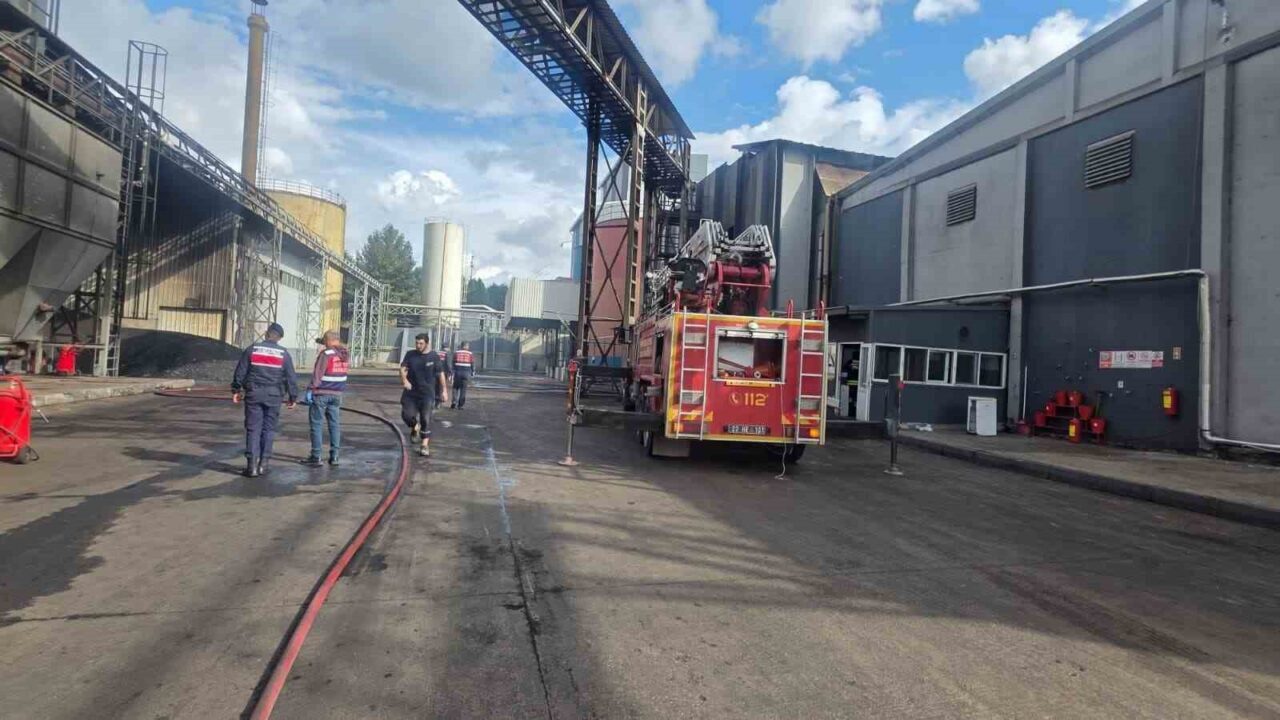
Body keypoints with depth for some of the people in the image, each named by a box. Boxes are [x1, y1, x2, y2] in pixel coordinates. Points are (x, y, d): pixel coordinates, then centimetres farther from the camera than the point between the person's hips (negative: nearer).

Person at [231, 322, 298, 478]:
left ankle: (252, 465, -2)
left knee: (253, 429, 2)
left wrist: (236, 390, 13)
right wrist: (293, 397, 10)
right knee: (269, 429, 8)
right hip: (274, 396, 0)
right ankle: (263, 463, 8)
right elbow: (291, 378, 3)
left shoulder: (251, 349, 1)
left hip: (253, 394, 0)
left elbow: (240, 372, 3)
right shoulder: (284, 354, 2)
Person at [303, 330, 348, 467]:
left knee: (317, 424, 2)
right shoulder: (346, 354, 5)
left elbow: (317, 373, -17)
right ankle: (334, 456, 9)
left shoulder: (326, 354, -14)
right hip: (337, 394, 6)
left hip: (321, 393, -6)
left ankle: (316, 456, 4)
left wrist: (310, 389, -12)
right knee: (335, 424, 9)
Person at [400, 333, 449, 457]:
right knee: (406, 415, -8)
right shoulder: (410, 354, 3)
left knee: (425, 419, -6)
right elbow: (403, 368, -7)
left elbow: (440, 374, 3)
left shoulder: (434, 357, -3)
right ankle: (415, 427, 27)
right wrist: (404, 379, -27)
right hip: (411, 392, 2)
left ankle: (425, 445, 2)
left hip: (427, 393, -2)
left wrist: (444, 390, 3)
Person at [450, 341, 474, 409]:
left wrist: (452, 372, 9)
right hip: (466, 373, 0)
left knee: (455, 388, 12)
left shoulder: (456, 352, 4)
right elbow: (473, 364, 4)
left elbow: (453, 363, 4)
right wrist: (472, 373, 14)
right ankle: (460, 405, 5)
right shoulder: (470, 354, 3)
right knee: (463, 389, 4)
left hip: (457, 372, 0)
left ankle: (454, 403, 2)